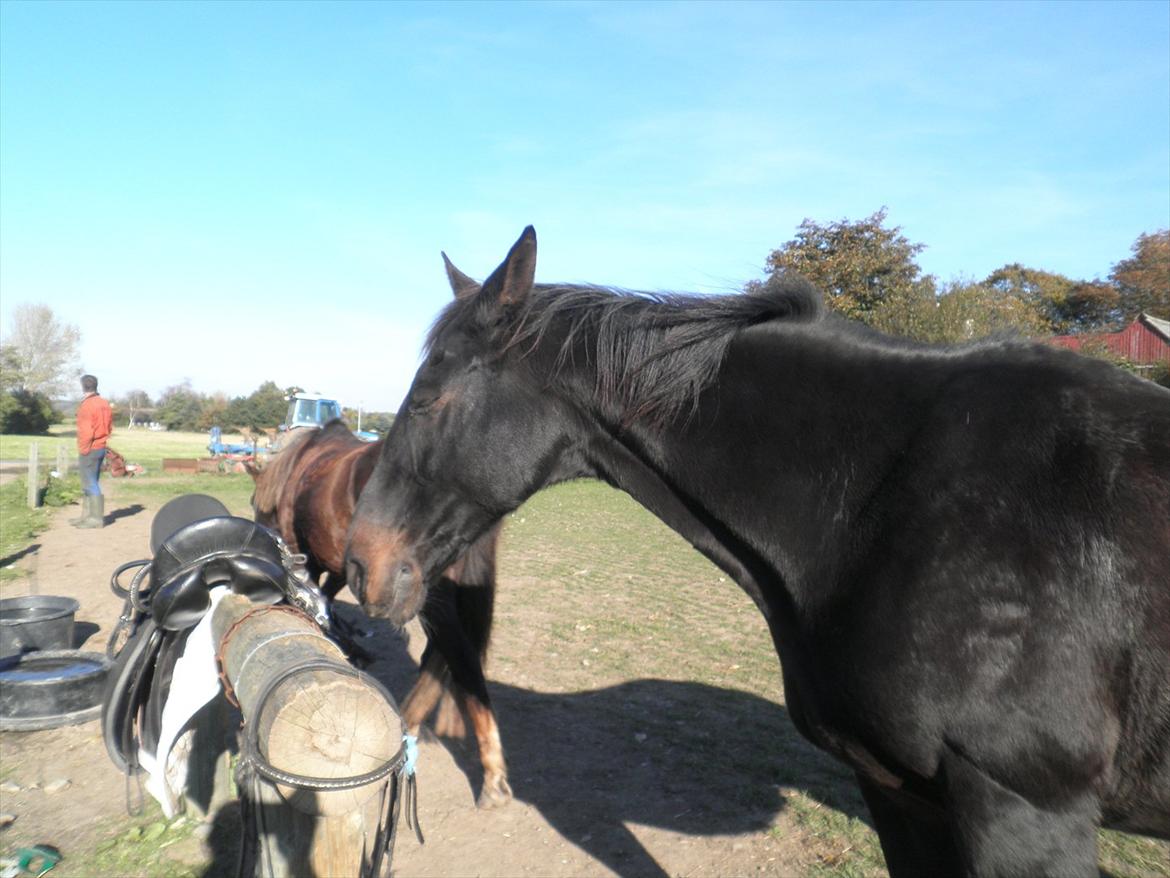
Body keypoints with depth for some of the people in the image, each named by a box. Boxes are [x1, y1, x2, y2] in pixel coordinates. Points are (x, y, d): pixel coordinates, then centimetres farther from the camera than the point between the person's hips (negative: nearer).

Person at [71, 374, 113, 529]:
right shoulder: (104, 403, 9)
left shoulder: (86, 405, -16)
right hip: (101, 448, 9)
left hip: (89, 450, -9)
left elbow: (86, 431, -20)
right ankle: (87, 516, 23)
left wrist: (82, 450, -13)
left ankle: (96, 518, -2)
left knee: (90, 484, -4)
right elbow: (109, 426, 14)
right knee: (90, 483, 16)